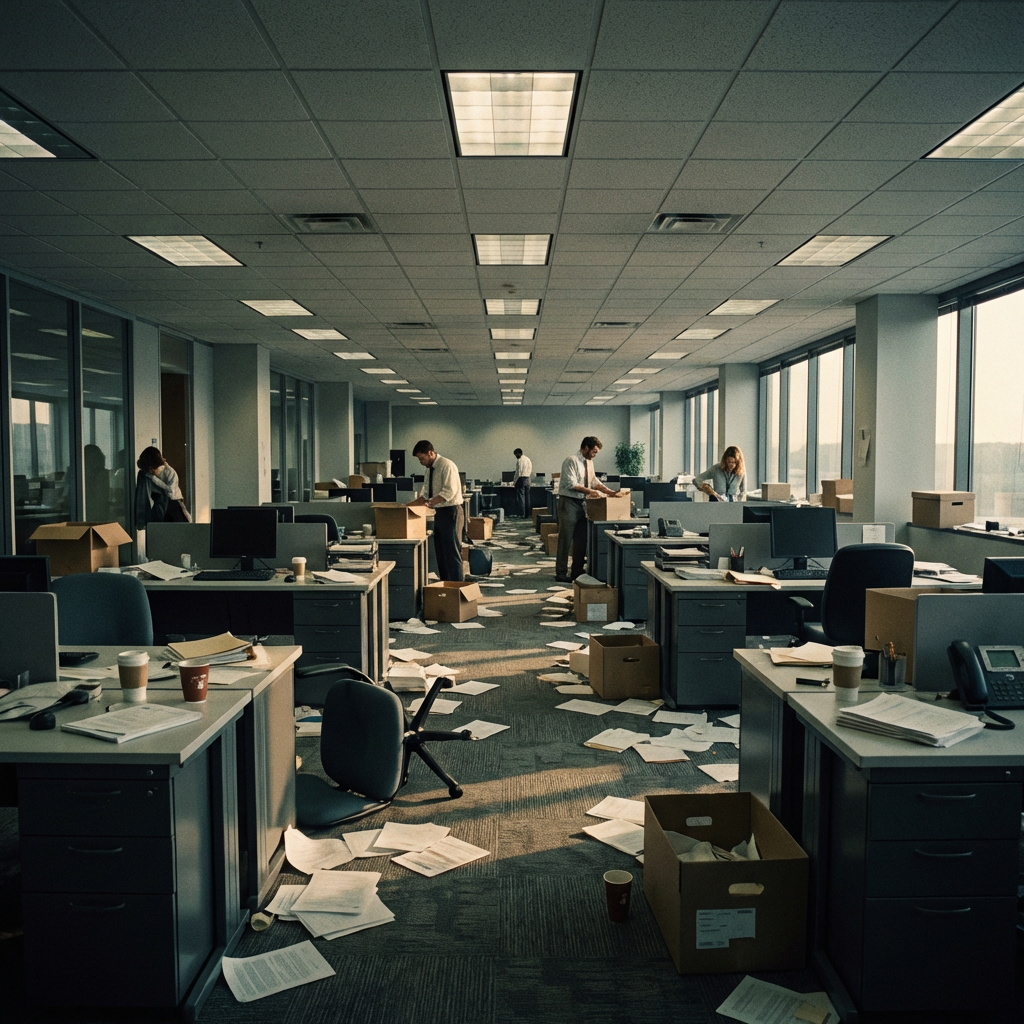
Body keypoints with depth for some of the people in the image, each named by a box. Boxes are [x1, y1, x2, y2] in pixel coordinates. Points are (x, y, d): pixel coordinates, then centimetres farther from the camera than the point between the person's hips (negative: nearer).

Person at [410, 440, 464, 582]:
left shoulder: (447, 466, -15)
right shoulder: (429, 469, 12)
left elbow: (449, 491, -24)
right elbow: (425, 493, 15)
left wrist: (429, 503, -29)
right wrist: (411, 504, 2)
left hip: (450, 511, -9)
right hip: (439, 512, 9)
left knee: (452, 551, -5)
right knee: (440, 552, 12)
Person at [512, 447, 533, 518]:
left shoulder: (519, 460, -11)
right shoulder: (528, 460, 14)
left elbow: (518, 472, -14)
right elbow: (531, 472, 14)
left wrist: (515, 481, -7)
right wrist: (528, 477, 18)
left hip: (521, 479, -8)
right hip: (527, 479, 8)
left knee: (520, 497, -5)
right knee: (527, 497, 10)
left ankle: (522, 514, -9)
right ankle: (527, 514, 13)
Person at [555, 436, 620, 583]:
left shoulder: (589, 462, 11)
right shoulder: (572, 461, -14)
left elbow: (594, 481, 15)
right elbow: (571, 484, -21)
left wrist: (609, 492, 4)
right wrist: (590, 491, -23)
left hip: (581, 503, 8)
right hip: (569, 503, -8)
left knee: (581, 539, 11)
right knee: (566, 539, -3)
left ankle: (577, 572, 20)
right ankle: (561, 573, 4)